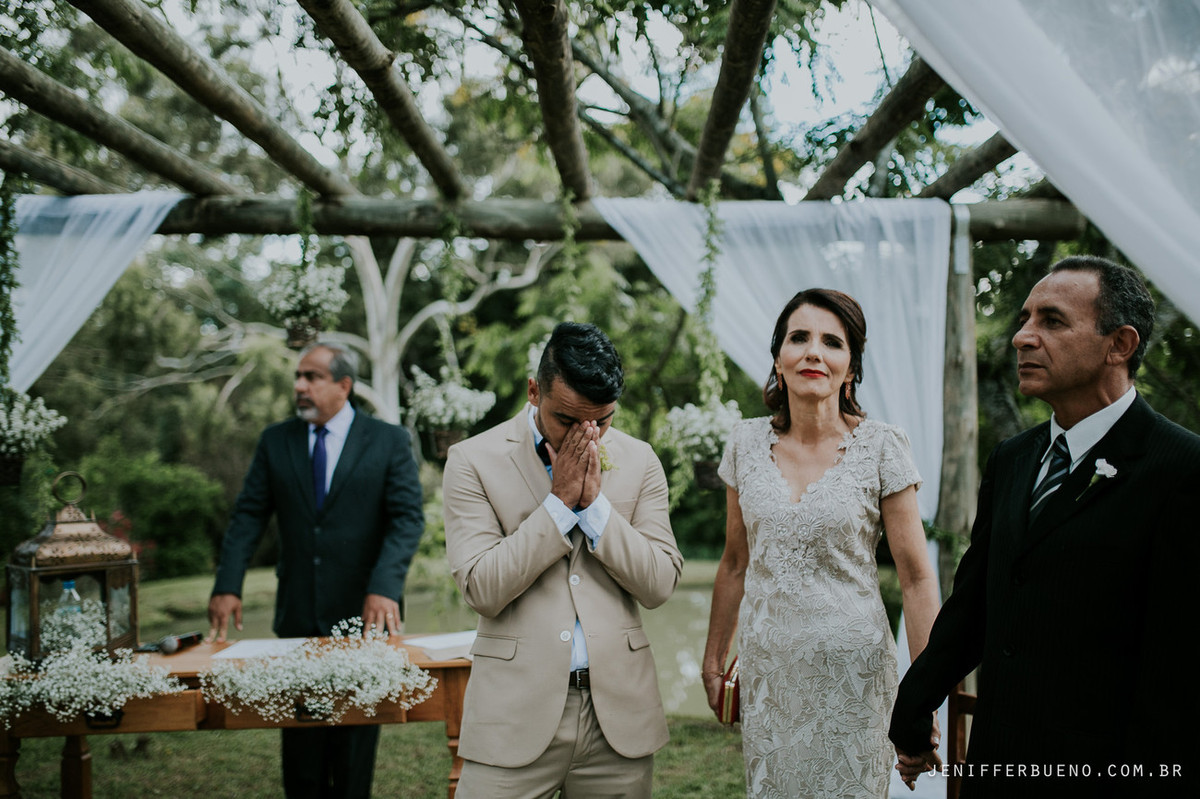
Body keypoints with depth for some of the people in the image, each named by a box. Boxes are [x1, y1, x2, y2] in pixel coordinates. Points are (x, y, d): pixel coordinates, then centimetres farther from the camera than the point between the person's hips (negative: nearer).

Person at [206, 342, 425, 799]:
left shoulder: (388, 442, -2)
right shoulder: (275, 442, 6)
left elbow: (408, 518, -11)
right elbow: (248, 516, 2)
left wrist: (384, 588, -25)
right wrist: (227, 586, -11)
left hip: (362, 612, -2)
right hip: (298, 615, 2)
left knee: (355, 737, 9)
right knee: (301, 738, 8)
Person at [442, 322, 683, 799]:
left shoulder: (639, 461, 6)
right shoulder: (474, 460, -2)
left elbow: (659, 585, 0)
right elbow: (482, 589, -10)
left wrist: (595, 501, -10)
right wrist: (560, 501, -13)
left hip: (617, 709, 3)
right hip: (516, 714, -2)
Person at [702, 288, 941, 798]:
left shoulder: (881, 446, -8)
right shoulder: (747, 441, 1)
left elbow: (916, 578, -7)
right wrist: (714, 658, 15)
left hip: (850, 670, -3)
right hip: (766, 667, 3)